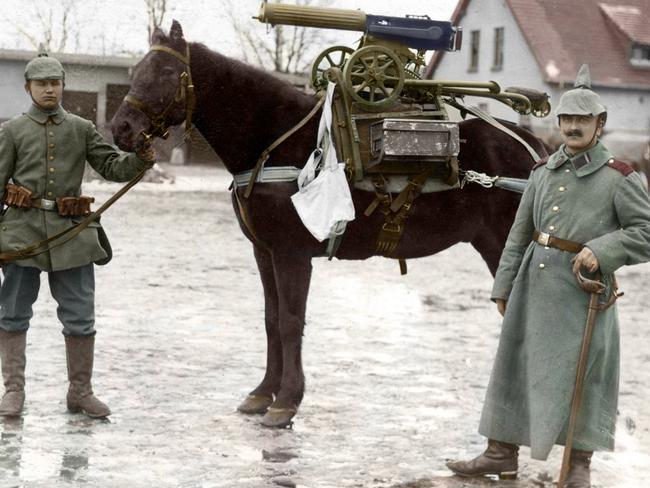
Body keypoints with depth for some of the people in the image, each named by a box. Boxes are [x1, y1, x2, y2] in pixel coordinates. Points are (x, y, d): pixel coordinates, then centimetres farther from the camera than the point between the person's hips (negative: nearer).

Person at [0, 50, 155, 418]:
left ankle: (80, 391, 16)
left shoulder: (82, 129, 10)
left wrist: (140, 160, -17)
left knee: (80, 317, 4)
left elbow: (113, 167, 4)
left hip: (72, 230, 1)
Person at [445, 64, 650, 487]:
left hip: (582, 287, -5)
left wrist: (602, 250, -19)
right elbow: (520, 233, 13)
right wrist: (503, 285, 11)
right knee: (515, 364, 10)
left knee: (581, 375, 2)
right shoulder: (544, 171, 10)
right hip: (534, 281, 5)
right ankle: (502, 454, 22)